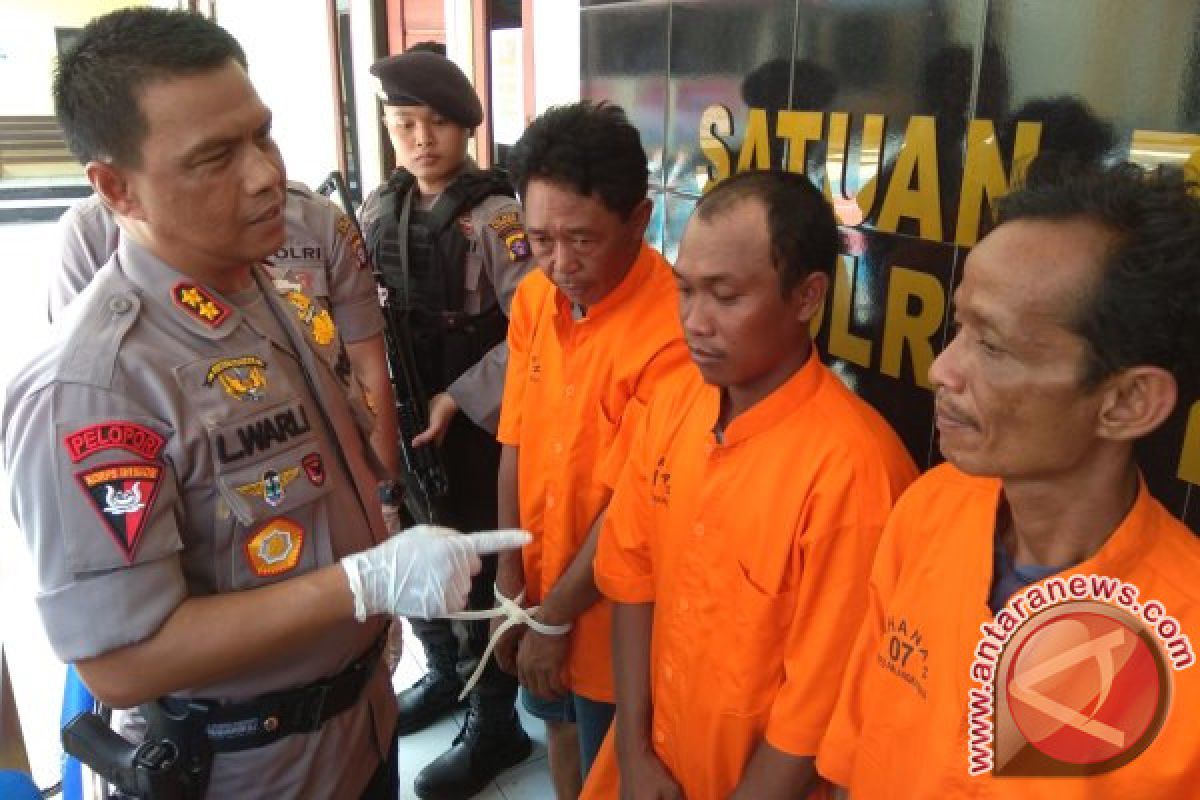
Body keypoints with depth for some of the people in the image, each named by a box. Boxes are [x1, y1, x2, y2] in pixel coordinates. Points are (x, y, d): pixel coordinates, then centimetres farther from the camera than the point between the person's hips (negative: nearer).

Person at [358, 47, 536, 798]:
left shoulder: (494, 214, -13)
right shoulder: (378, 210, 6)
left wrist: (457, 400, -19)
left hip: (474, 426, -6)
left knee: (478, 570, 5)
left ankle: (495, 725, 25)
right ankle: (443, 675, 44)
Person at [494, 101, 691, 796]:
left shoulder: (671, 332, -29)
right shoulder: (534, 299, -5)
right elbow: (516, 445, -2)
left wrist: (556, 615, -12)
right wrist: (512, 584, -3)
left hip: (610, 610, -6)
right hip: (540, 585, 6)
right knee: (561, 725, 28)